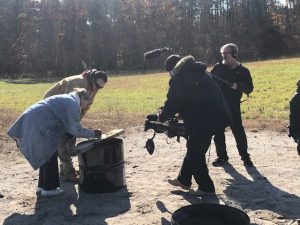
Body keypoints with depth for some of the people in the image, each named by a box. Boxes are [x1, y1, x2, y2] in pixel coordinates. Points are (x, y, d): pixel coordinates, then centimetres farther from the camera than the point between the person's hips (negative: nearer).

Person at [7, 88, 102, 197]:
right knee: (50, 155, 2)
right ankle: (49, 188, 9)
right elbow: (75, 130, -13)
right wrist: (92, 133, -3)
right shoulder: (73, 103, -11)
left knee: (46, 155, 19)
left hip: (30, 121, 10)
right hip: (37, 126, -10)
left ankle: (42, 185, 29)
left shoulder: (66, 99, 20)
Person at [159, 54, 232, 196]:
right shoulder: (200, 72, 19)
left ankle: (206, 188, 16)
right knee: (193, 147, 21)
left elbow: (172, 103, -7)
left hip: (202, 120, -9)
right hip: (218, 115, 9)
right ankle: (183, 180, 34)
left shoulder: (179, 79, -7)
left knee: (195, 153, 8)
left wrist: (162, 117, 10)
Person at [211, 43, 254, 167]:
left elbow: (249, 88, 0)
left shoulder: (243, 71, 0)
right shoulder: (217, 67, 6)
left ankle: (245, 157, 11)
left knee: (238, 131, -2)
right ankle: (222, 156, 20)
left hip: (233, 106, -3)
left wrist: (238, 86, -18)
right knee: (218, 132, 8)